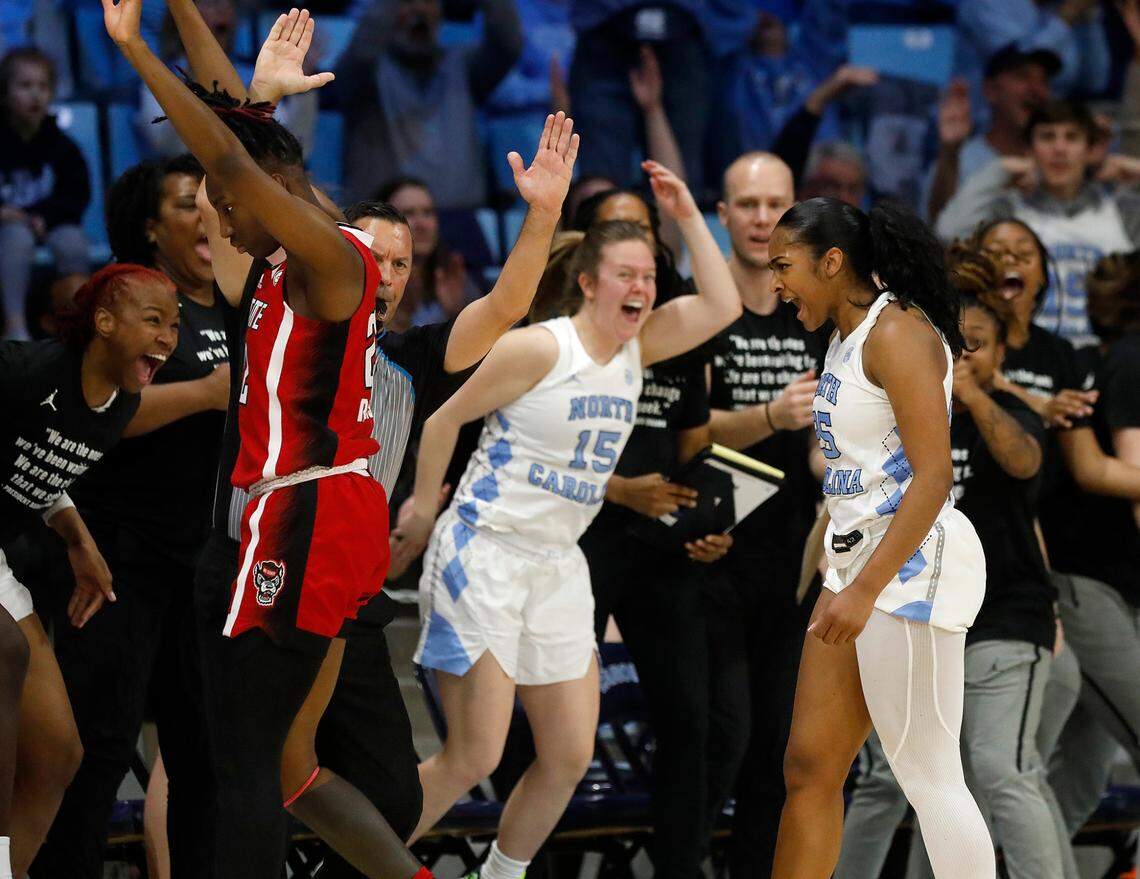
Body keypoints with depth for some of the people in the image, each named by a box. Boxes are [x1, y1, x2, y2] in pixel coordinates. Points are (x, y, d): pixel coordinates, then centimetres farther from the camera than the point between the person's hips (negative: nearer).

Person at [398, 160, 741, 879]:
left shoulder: (638, 347, 8)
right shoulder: (539, 348, -12)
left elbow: (722, 306, 5)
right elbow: (447, 418, -4)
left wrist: (688, 217, 0)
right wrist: (423, 509, 3)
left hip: (559, 565, 7)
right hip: (484, 556, -7)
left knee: (571, 757, 5)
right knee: (474, 758, -11)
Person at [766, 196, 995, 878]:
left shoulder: (896, 332, -12)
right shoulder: (848, 339, 15)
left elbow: (934, 475, -19)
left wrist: (865, 589, -22)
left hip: (911, 566, -10)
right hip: (861, 562, 10)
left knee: (930, 781, -7)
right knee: (810, 767, 7)